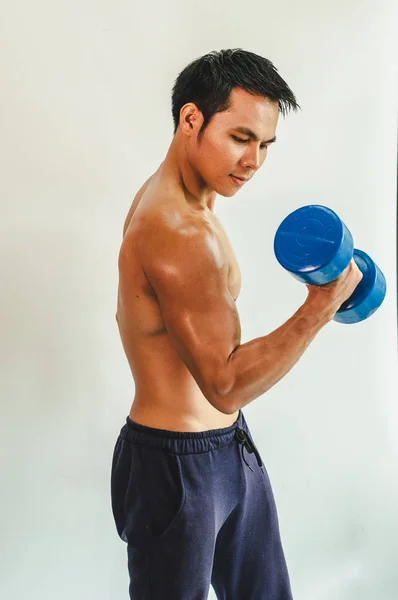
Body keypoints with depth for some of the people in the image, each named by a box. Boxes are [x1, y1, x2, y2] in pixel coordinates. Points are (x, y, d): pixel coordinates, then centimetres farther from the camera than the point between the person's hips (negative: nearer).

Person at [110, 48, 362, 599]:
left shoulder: (178, 201, 8)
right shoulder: (178, 233, -26)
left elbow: (133, 317, 18)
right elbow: (226, 384, -26)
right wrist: (321, 308, -22)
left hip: (230, 446, 10)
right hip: (176, 465, -9)